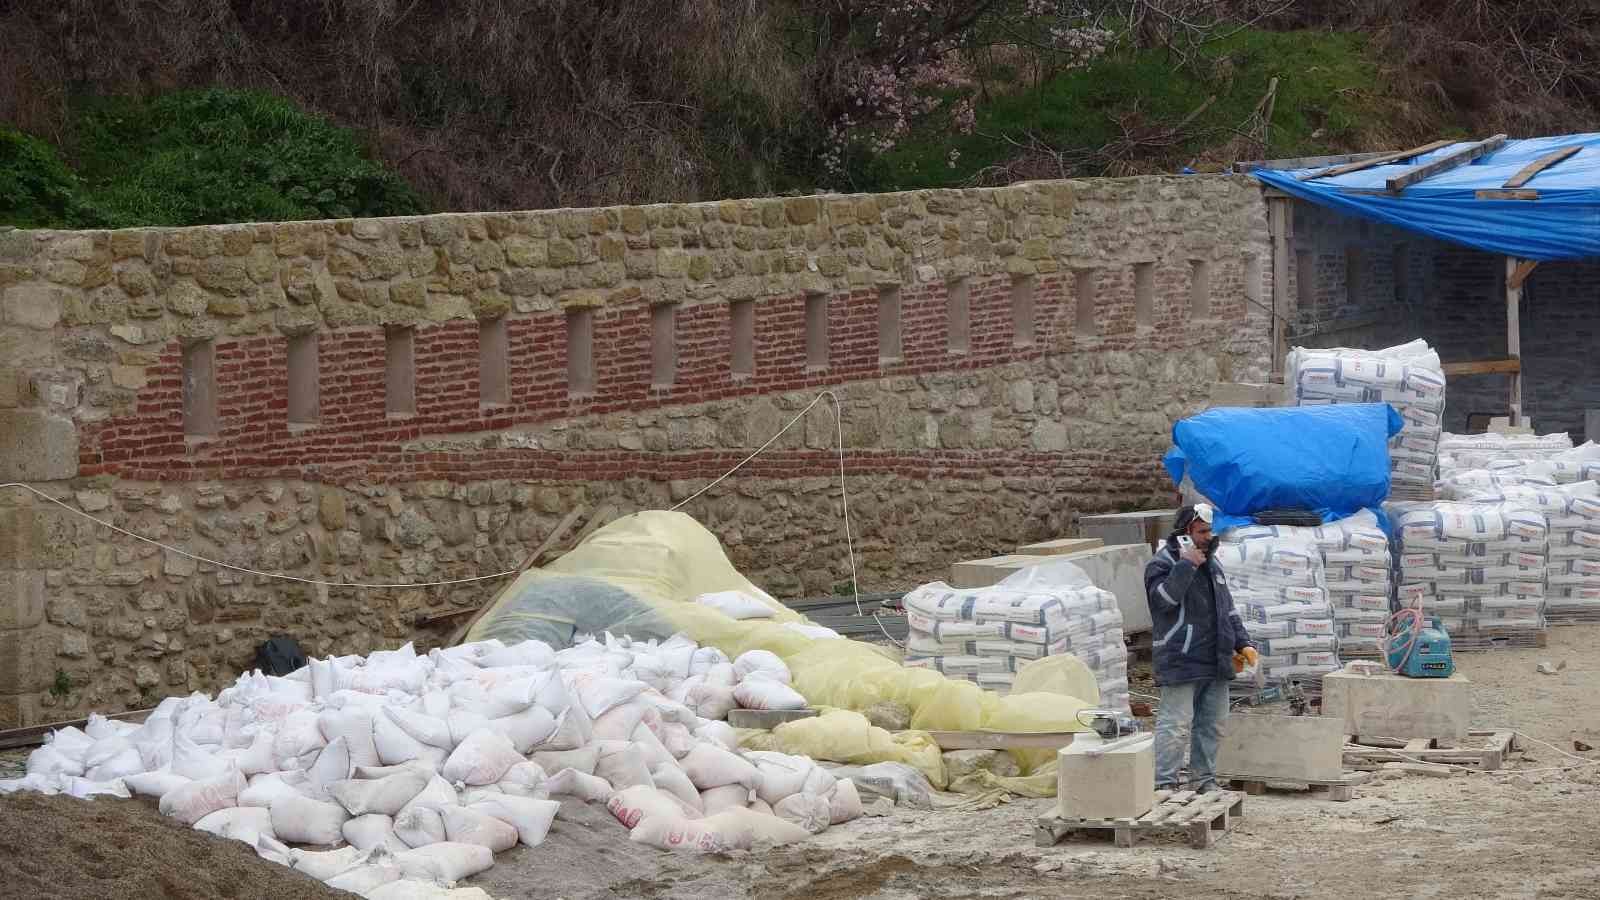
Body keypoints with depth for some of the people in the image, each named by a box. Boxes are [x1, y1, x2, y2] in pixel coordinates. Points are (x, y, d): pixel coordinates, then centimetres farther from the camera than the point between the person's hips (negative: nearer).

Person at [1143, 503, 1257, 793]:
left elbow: (1228, 610, 25)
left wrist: (1242, 643, 17)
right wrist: (1186, 565, -22)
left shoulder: (1212, 566, 19)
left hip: (1215, 661, 8)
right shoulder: (1163, 563, -5)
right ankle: (1165, 784, -10)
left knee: (1212, 724, 10)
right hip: (1181, 661, -8)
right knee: (1176, 725, -12)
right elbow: (1163, 598, -24)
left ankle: (1204, 780, 19)